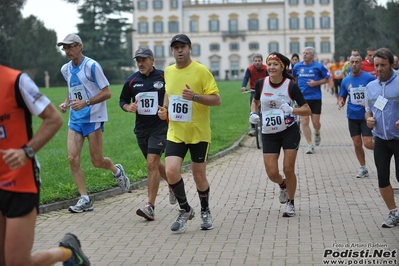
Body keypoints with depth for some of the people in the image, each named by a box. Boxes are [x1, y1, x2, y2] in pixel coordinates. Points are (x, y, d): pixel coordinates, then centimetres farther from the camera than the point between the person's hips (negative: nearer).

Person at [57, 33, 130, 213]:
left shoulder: (92, 66, -11)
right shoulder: (66, 69, 9)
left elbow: (107, 93, -12)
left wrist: (85, 102, -22)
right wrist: (66, 102, 7)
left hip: (93, 118, -6)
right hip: (75, 119, 6)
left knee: (97, 161, -1)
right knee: (72, 159, -7)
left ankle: (116, 170, 33)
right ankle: (85, 199, 0)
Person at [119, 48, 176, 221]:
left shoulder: (164, 77, -6)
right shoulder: (132, 80, 4)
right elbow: (122, 101, 14)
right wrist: (128, 107, -7)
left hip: (160, 127, -5)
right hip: (141, 128, 5)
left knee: (152, 163, -15)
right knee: (154, 164, 16)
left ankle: (150, 207, -14)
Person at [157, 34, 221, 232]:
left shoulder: (201, 70, -9)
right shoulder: (168, 71, 7)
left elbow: (216, 100, -12)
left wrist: (195, 96, -26)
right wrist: (164, 109, 7)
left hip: (198, 133, -3)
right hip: (175, 132, 3)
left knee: (199, 176, 6)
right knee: (171, 171, -14)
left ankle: (205, 212, 32)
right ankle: (185, 210, 9)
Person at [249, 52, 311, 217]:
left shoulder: (291, 85, -11)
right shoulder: (261, 83, -3)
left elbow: (307, 110, -10)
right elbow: (255, 101, 18)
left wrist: (291, 110, -28)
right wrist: (253, 113, -2)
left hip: (290, 131, -2)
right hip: (269, 134, 3)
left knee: (288, 169, -6)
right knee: (272, 173, -3)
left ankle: (290, 203, 17)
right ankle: (282, 185, 35)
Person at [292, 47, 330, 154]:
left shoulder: (318, 66, -4)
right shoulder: (297, 66, 4)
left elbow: (327, 78, 2)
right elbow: (294, 78, 21)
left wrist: (316, 83, -13)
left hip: (315, 98, -2)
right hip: (302, 98, 2)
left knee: (316, 123, 2)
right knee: (304, 122, -5)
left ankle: (317, 134, 37)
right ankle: (310, 145, 3)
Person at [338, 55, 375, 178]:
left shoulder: (369, 78, -9)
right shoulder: (346, 80, 4)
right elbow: (342, 97, 14)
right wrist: (340, 102, -9)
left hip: (366, 116, -4)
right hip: (352, 116, 4)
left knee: (367, 143, -10)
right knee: (357, 144, 7)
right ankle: (363, 168, 23)